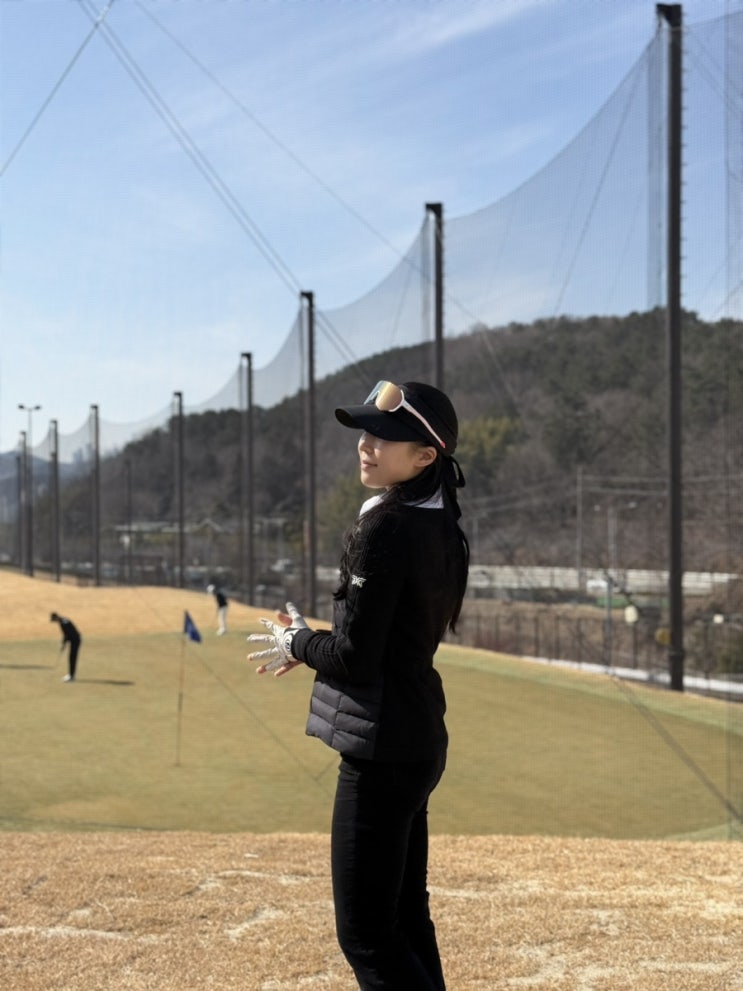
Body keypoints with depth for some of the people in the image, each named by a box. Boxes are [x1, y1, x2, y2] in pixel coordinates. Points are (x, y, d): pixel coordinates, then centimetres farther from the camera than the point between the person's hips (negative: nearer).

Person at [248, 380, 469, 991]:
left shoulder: (385, 528, -18)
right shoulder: (440, 527, 9)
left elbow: (355, 656, -19)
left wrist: (296, 643, -1)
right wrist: (310, 645, 14)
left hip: (381, 746, -10)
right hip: (420, 739, 10)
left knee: (366, 936, -3)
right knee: (406, 922, 19)